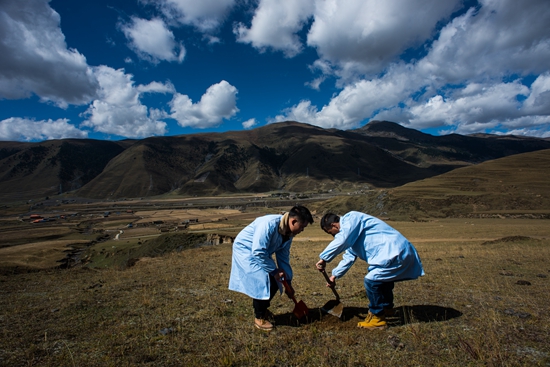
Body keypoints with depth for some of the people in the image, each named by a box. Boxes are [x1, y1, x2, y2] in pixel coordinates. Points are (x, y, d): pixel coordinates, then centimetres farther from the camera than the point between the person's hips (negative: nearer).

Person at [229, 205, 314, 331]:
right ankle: (259, 318, 5)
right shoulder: (269, 224, -35)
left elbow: (283, 257, 2)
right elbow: (258, 252, -35)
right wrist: (274, 270, -24)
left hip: (261, 252, 8)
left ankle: (262, 310, 29)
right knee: (262, 283, -16)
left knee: (274, 283, 4)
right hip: (245, 250, -8)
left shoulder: (288, 233, -7)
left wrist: (288, 282, 3)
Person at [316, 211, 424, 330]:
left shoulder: (351, 218, -14)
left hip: (395, 253, -11)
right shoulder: (349, 230, 19)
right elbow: (349, 256, 24)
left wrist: (324, 259, -21)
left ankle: (377, 318, 5)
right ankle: (387, 307, 49)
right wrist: (335, 275, 21)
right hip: (396, 251, 11)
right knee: (382, 279, 27)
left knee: (371, 281, -11)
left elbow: (341, 241, -30)